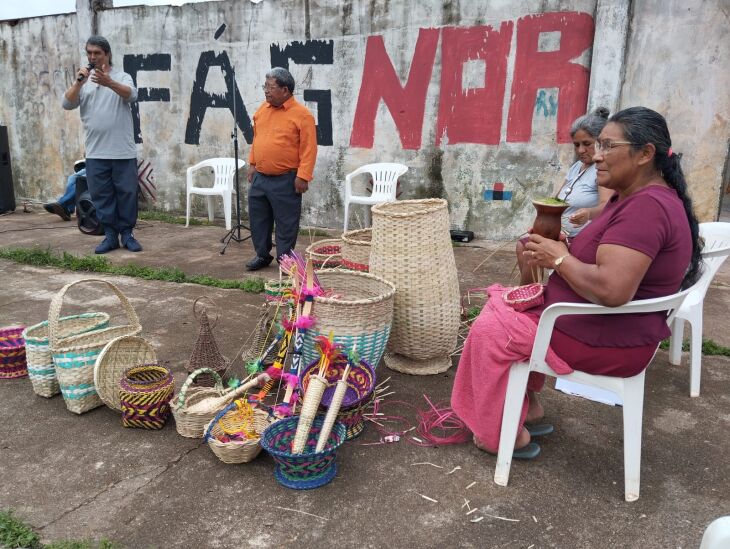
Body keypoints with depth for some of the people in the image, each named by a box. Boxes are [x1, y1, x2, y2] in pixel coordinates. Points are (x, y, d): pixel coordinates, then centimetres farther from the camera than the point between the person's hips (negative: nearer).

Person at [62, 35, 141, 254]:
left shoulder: (122, 77, 3)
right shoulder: (83, 81, 12)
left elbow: (131, 95, -18)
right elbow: (67, 104, 0)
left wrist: (109, 82, -36)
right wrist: (78, 83, -15)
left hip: (123, 151, -3)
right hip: (95, 153, 3)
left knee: (126, 193, 2)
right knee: (101, 195, 5)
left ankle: (127, 234, 13)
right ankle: (110, 236, 13)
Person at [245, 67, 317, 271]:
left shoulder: (302, 115, -10)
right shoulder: (262, 109, 11)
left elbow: (309, 149, -13)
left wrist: (303, 176, -18)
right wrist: (252, 164, 15)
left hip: (286, 180, -6)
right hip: (259, 177, 7)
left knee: (286, 222, 3)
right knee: (258, 218, 14)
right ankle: (262, 255, 29)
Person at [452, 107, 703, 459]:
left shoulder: (647, 206, -25)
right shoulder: (633, 197, 9)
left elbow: (612, 290, -35)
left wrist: (558, 259, -19)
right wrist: (559, 251, -6)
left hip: (608, 341, -11)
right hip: (601, 324, 11)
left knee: (490, 331, -8)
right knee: (501, 307, 14)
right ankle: (530, 408, 20)